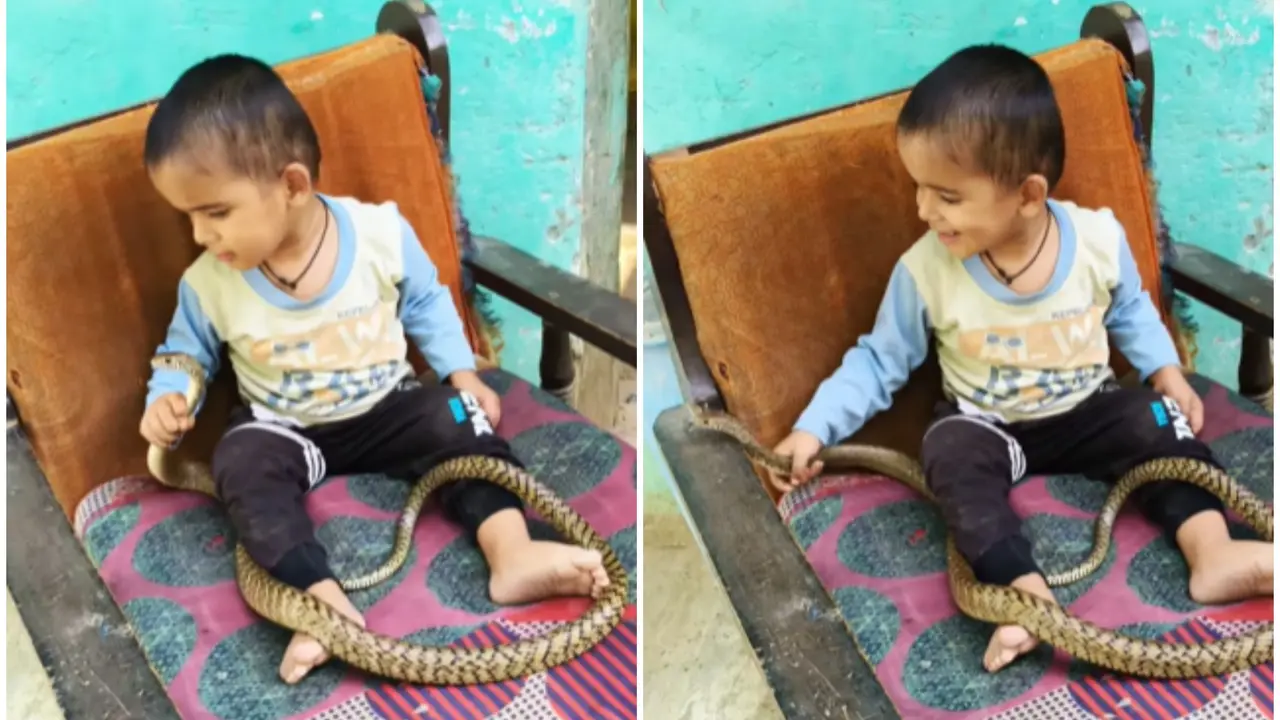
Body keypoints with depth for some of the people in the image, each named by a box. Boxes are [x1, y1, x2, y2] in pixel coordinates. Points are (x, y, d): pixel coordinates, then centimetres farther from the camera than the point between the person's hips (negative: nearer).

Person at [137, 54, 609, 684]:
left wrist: (461, 373, -7)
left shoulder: (381, 233, -17)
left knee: (461, 422, -24)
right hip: (283, 427, 0)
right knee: (241, 463, -31)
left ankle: (512, 554, -35)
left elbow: (425, 303, 1)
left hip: (386, 407, 1)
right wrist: (167, 400, -16)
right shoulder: (209, 283, -14)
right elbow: (185, 354, 4)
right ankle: (325, 602, -44)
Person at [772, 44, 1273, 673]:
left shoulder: (1099, 239, -16)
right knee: (951, 453, -32)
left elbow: (1129, 311, 7)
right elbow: (879, 361, -8)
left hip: (1087, 411, 2)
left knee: (1162, 424, -23)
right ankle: (1028, 593, -44)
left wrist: (1165, 371, -7)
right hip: (986, 425, -2)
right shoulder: (925, 270, -19)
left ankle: (1212, 554, -30)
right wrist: (814, 429, -16)